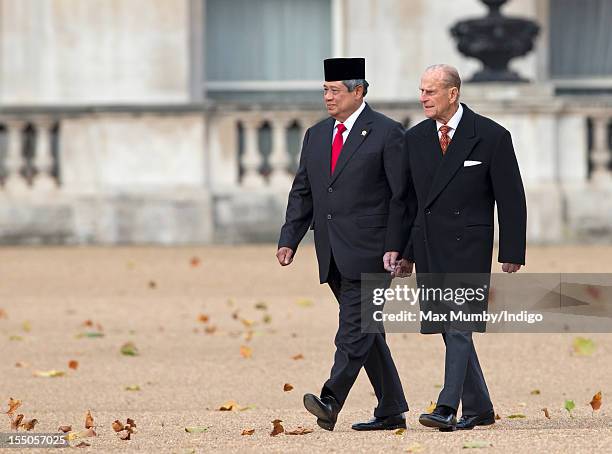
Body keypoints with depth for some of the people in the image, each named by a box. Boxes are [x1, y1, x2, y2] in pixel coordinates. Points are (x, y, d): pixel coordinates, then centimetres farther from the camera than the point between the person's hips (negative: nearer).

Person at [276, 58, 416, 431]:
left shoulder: (387, 133, -5)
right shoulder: (316, 135, 15)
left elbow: (402, 195, -7)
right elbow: (302, 193, 16)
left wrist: (394, 247, -14)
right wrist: (289, 240, 5)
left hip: (369, 252, -7)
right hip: (334, 256, 7)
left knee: (355, 329, -13)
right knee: (364, 330, 10)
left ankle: (331, 402, -21)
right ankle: (391, 412, 15)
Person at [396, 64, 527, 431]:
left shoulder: (491, 136, -5)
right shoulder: (415, 138, 8)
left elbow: (511, 199, -4)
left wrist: (512, 253, -7)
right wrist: (405, 252, 12)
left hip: (468, 248, -5)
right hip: (428, 248, 5)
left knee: (459, 328, -13)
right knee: (451, 331, 9)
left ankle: (448, 408, -18)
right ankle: (478, 408, 19)